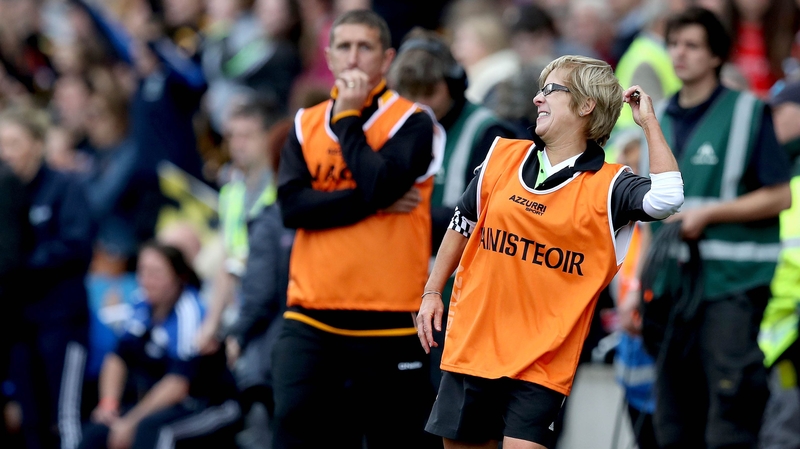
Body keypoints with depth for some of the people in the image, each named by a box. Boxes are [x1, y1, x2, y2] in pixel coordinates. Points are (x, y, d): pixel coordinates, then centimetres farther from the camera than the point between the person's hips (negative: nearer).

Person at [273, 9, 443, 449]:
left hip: (387, 318, -3)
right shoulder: (306, 124, 10)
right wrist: (376, 203, -11)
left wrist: (348, 118, -8)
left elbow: (379, 182, -19)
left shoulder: (411, 122, -1)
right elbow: (292, 205, -4)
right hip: (311, 316, 3)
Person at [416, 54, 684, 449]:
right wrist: (432, 292, 15)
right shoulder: (502, 156, 6)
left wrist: (649, 123, -19)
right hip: (471, 345, 5)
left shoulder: (607, 186, -8)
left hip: (543, 361, -5)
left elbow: (666, 199, -28)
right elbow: (463, 224, 18)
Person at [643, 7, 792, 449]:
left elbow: (778, 197, -6)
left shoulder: (748, 113, -3)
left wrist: (708, 214, -14)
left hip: (732, 284, -6)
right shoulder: (661, 121, 15)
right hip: (673, 284, 6)